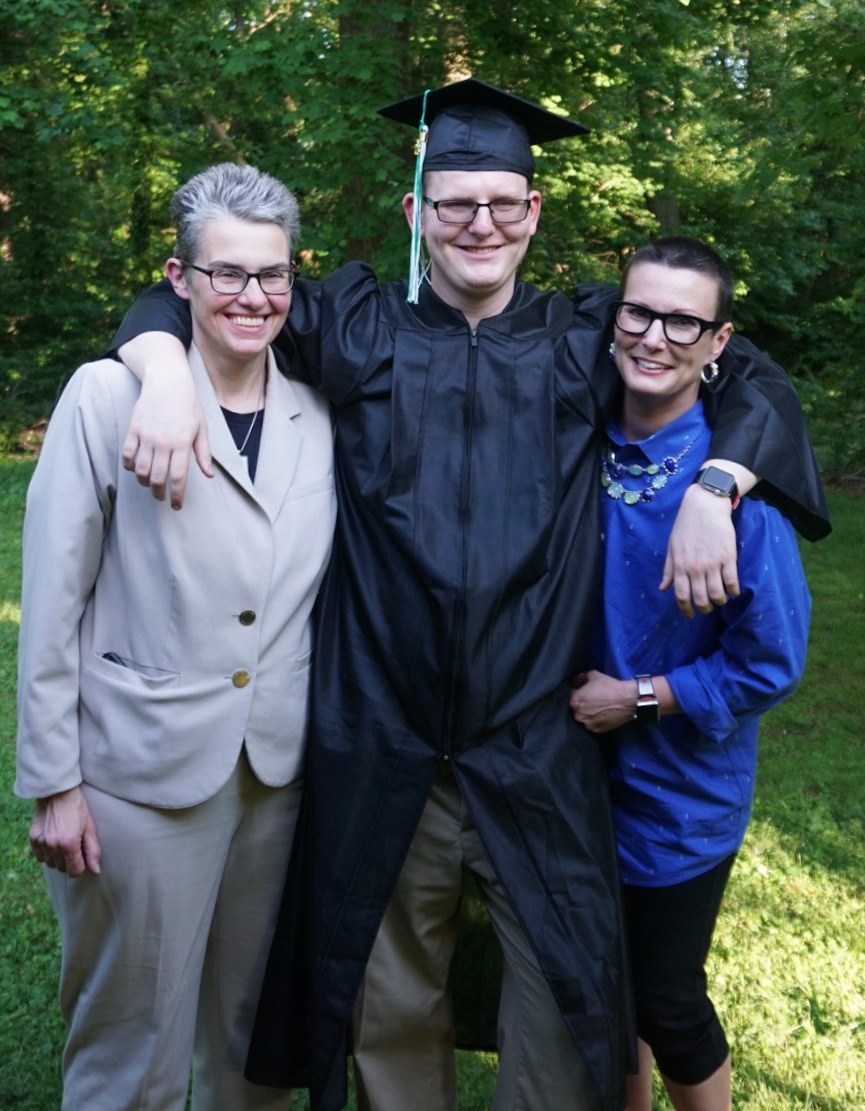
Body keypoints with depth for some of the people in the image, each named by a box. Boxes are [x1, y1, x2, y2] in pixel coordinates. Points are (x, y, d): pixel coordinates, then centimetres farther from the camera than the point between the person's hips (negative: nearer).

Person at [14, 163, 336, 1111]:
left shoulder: (319, 417, 5)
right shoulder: (107, 397, -7)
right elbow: (51, 605, -6)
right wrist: (53, 782, -7)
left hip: (280, 771, 4)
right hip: (143, 771, -4)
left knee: (252, 1031, 17)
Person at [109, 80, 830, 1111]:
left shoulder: (581, 345, 5)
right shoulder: (359, 328, 4)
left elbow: (752, 379, 10)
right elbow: (176, 302, 8)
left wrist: (710, 494, -8)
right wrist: (168, 376, -15)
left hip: (537, 751, 1)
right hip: (382, 747, 0)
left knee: (564, 998, 8)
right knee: (389, 1005, 13)